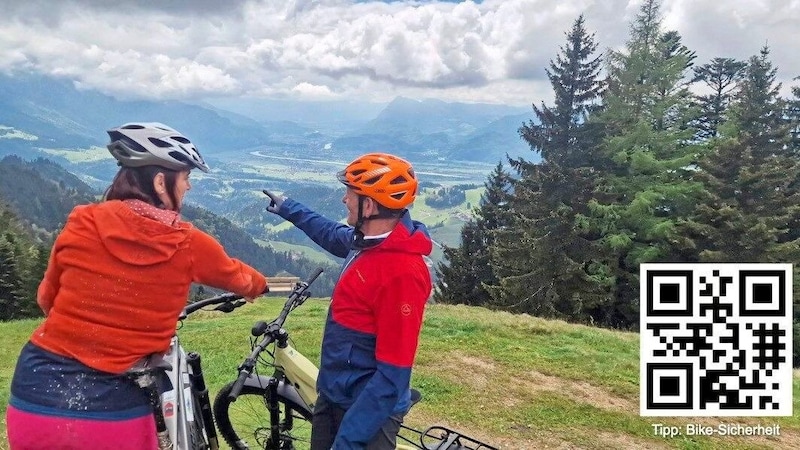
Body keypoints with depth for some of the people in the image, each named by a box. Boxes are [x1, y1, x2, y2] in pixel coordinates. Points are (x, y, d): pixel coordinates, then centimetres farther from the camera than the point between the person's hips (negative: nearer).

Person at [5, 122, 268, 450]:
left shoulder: (80, 224, -4)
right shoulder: (190, 245, -8)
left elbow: (47, 299, 12)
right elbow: (236, 275, 13)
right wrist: (259, 285, 36)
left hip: (34, 403, 2)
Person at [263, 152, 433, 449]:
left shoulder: (402, 272, -29)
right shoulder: (368, 242, -2)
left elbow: (392, 376, -28)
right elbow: (332, 234, 23)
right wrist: (288, 209, 32)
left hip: (366, 411, -9)